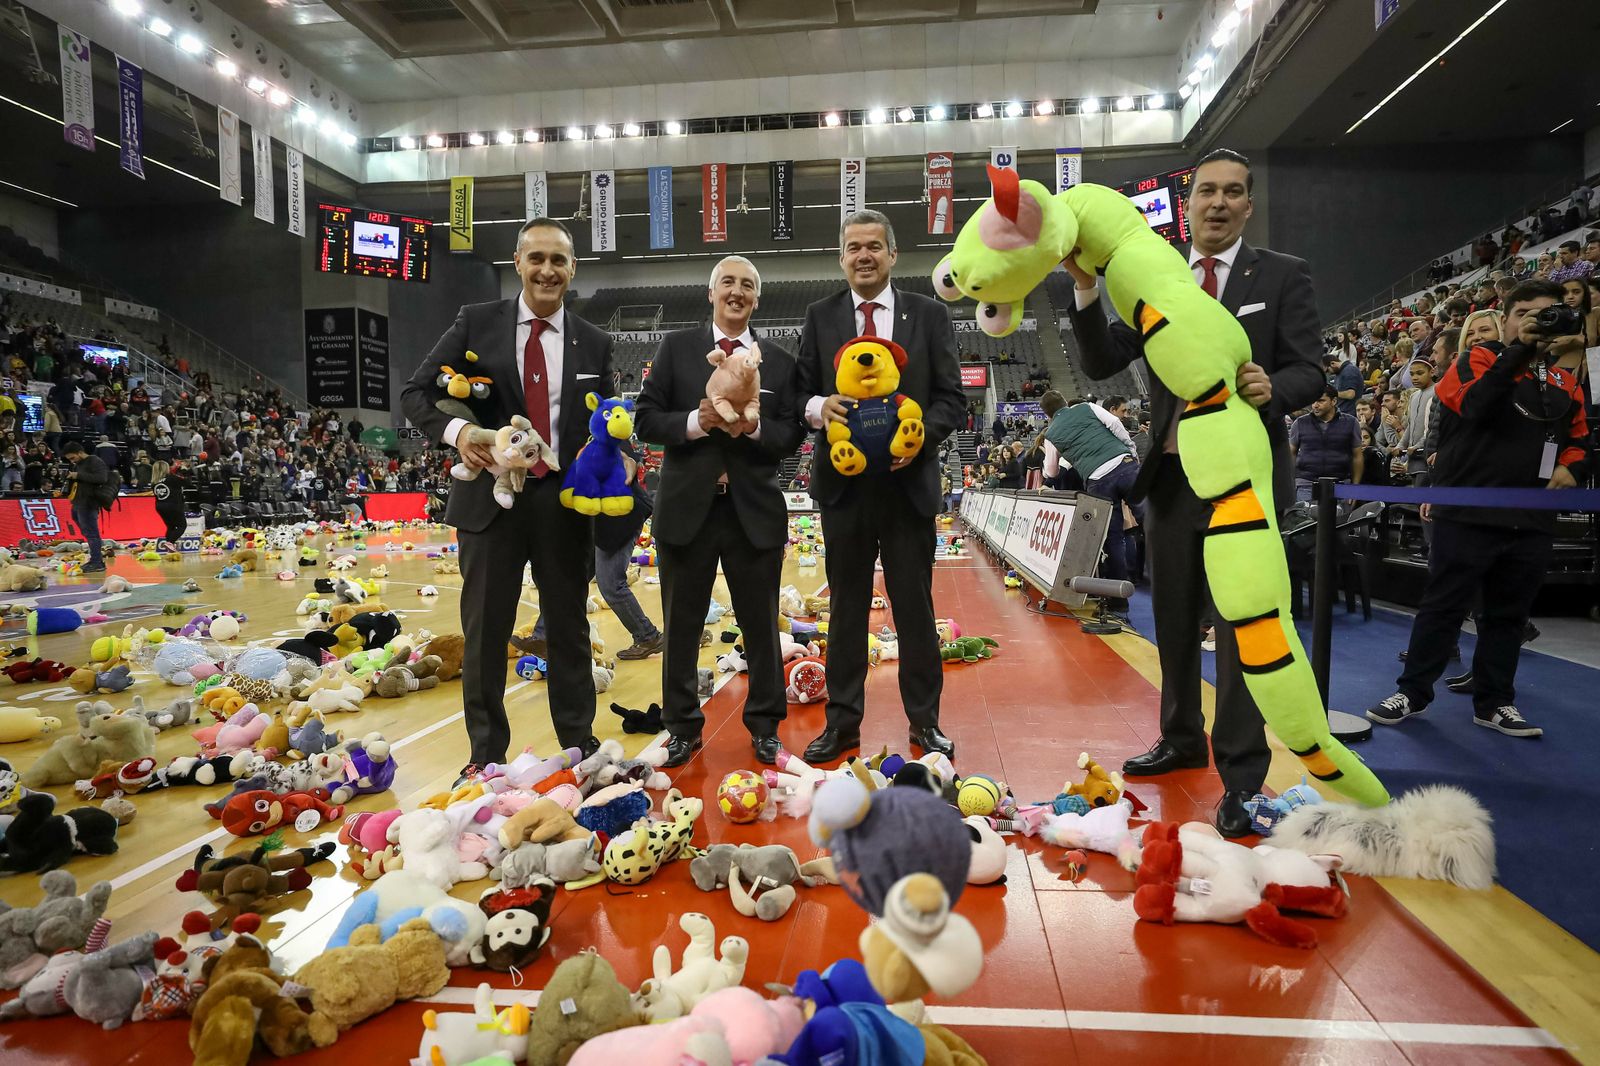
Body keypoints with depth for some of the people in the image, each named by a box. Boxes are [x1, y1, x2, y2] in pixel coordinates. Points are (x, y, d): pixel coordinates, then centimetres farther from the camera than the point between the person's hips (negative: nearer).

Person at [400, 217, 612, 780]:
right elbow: (415, 392, 1)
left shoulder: (594, 343, 7)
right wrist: (454, 430, -19)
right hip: (492, 495, -1)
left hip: (566, 500, 1)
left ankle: (579, 744, 26)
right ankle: (486, 754, 21)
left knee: (569, 626, 11)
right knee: (485, 629, 6)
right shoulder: (476, 322, 2)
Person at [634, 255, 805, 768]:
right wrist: (696, 421, -16)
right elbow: (646, 418, 0)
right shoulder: (676, 347, 5)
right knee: (682, 625, 9)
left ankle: (764, 726, 25)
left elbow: (792, 435, 2)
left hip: (755, 509, 1)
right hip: (687, 507, 0)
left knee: (761, 625, 9)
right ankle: (682, 728, 24)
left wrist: (754, 427, -17)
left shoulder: (780, 360, 8)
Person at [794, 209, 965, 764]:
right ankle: (842, 721, 22)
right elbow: (800, 390, 8)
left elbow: (951, 396, 2)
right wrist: (818, 406, -15)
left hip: (907, 480, -1)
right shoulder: (820, 317, 8)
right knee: (847, 604, 10)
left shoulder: (929, 315, 4)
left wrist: (921, 434, -17)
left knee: (915, 605, 7)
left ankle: (925, 721, 22)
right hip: (843, 483, 1)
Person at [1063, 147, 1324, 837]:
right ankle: (1182, 739, 32)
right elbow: (1101, 364, 0)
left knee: (1241, 625, -2)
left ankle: (1242, 776, 7)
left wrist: (1273, 387, -27)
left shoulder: (1282, 276, 1)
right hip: (1171, 475, 4)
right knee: (1174, 620, 14)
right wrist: (1087, 290, -13)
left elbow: (1310, 371, -4)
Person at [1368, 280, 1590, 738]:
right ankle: (1412, 692, 10)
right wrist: (1520, 351, -22)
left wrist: (1571, 468, 4)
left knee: (1508, 614, 12)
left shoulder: (1565, 381, 16)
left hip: (1533, 520, 5)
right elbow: (1475, 404, -21)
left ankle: (1495, 701, 21)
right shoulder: (1481, 358, -1)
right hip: (1471, 512, -5)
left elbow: (1579, 440, 24)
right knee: (1444, 606, 0)